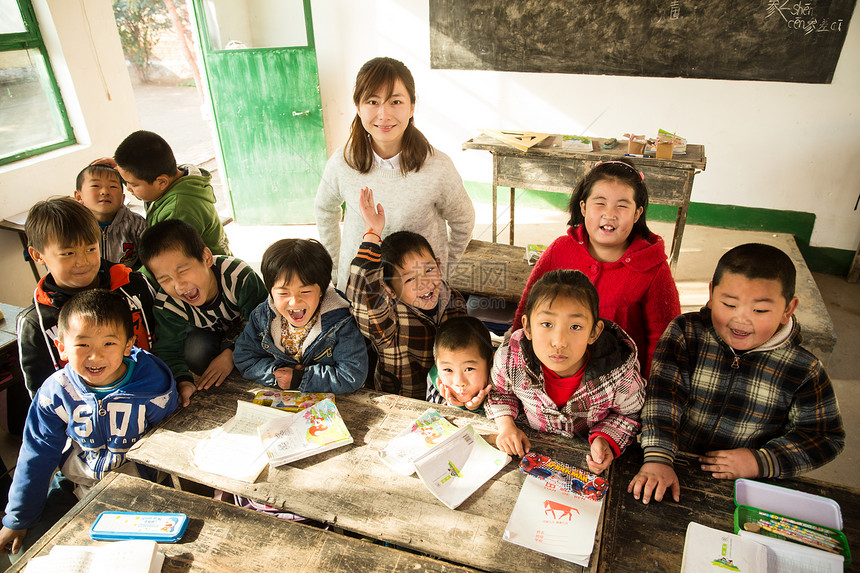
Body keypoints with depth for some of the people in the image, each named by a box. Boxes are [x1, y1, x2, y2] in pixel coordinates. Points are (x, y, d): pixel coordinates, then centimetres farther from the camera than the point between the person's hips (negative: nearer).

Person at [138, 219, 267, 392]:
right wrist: (182, 381, -44)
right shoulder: (166, 304, -30)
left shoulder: (238, 276, -39)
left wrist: (230, 353, -33)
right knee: (194, 353, -31)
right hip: (205, 333, 2)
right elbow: (168, 350, -24)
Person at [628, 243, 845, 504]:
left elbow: (826, 436, 3)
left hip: (745, 487, 0)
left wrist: (761, 462, -12)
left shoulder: (803, 370, -5)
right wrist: (657, 459, -29)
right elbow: (663, 397, -17)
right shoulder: (686, 333, -8)